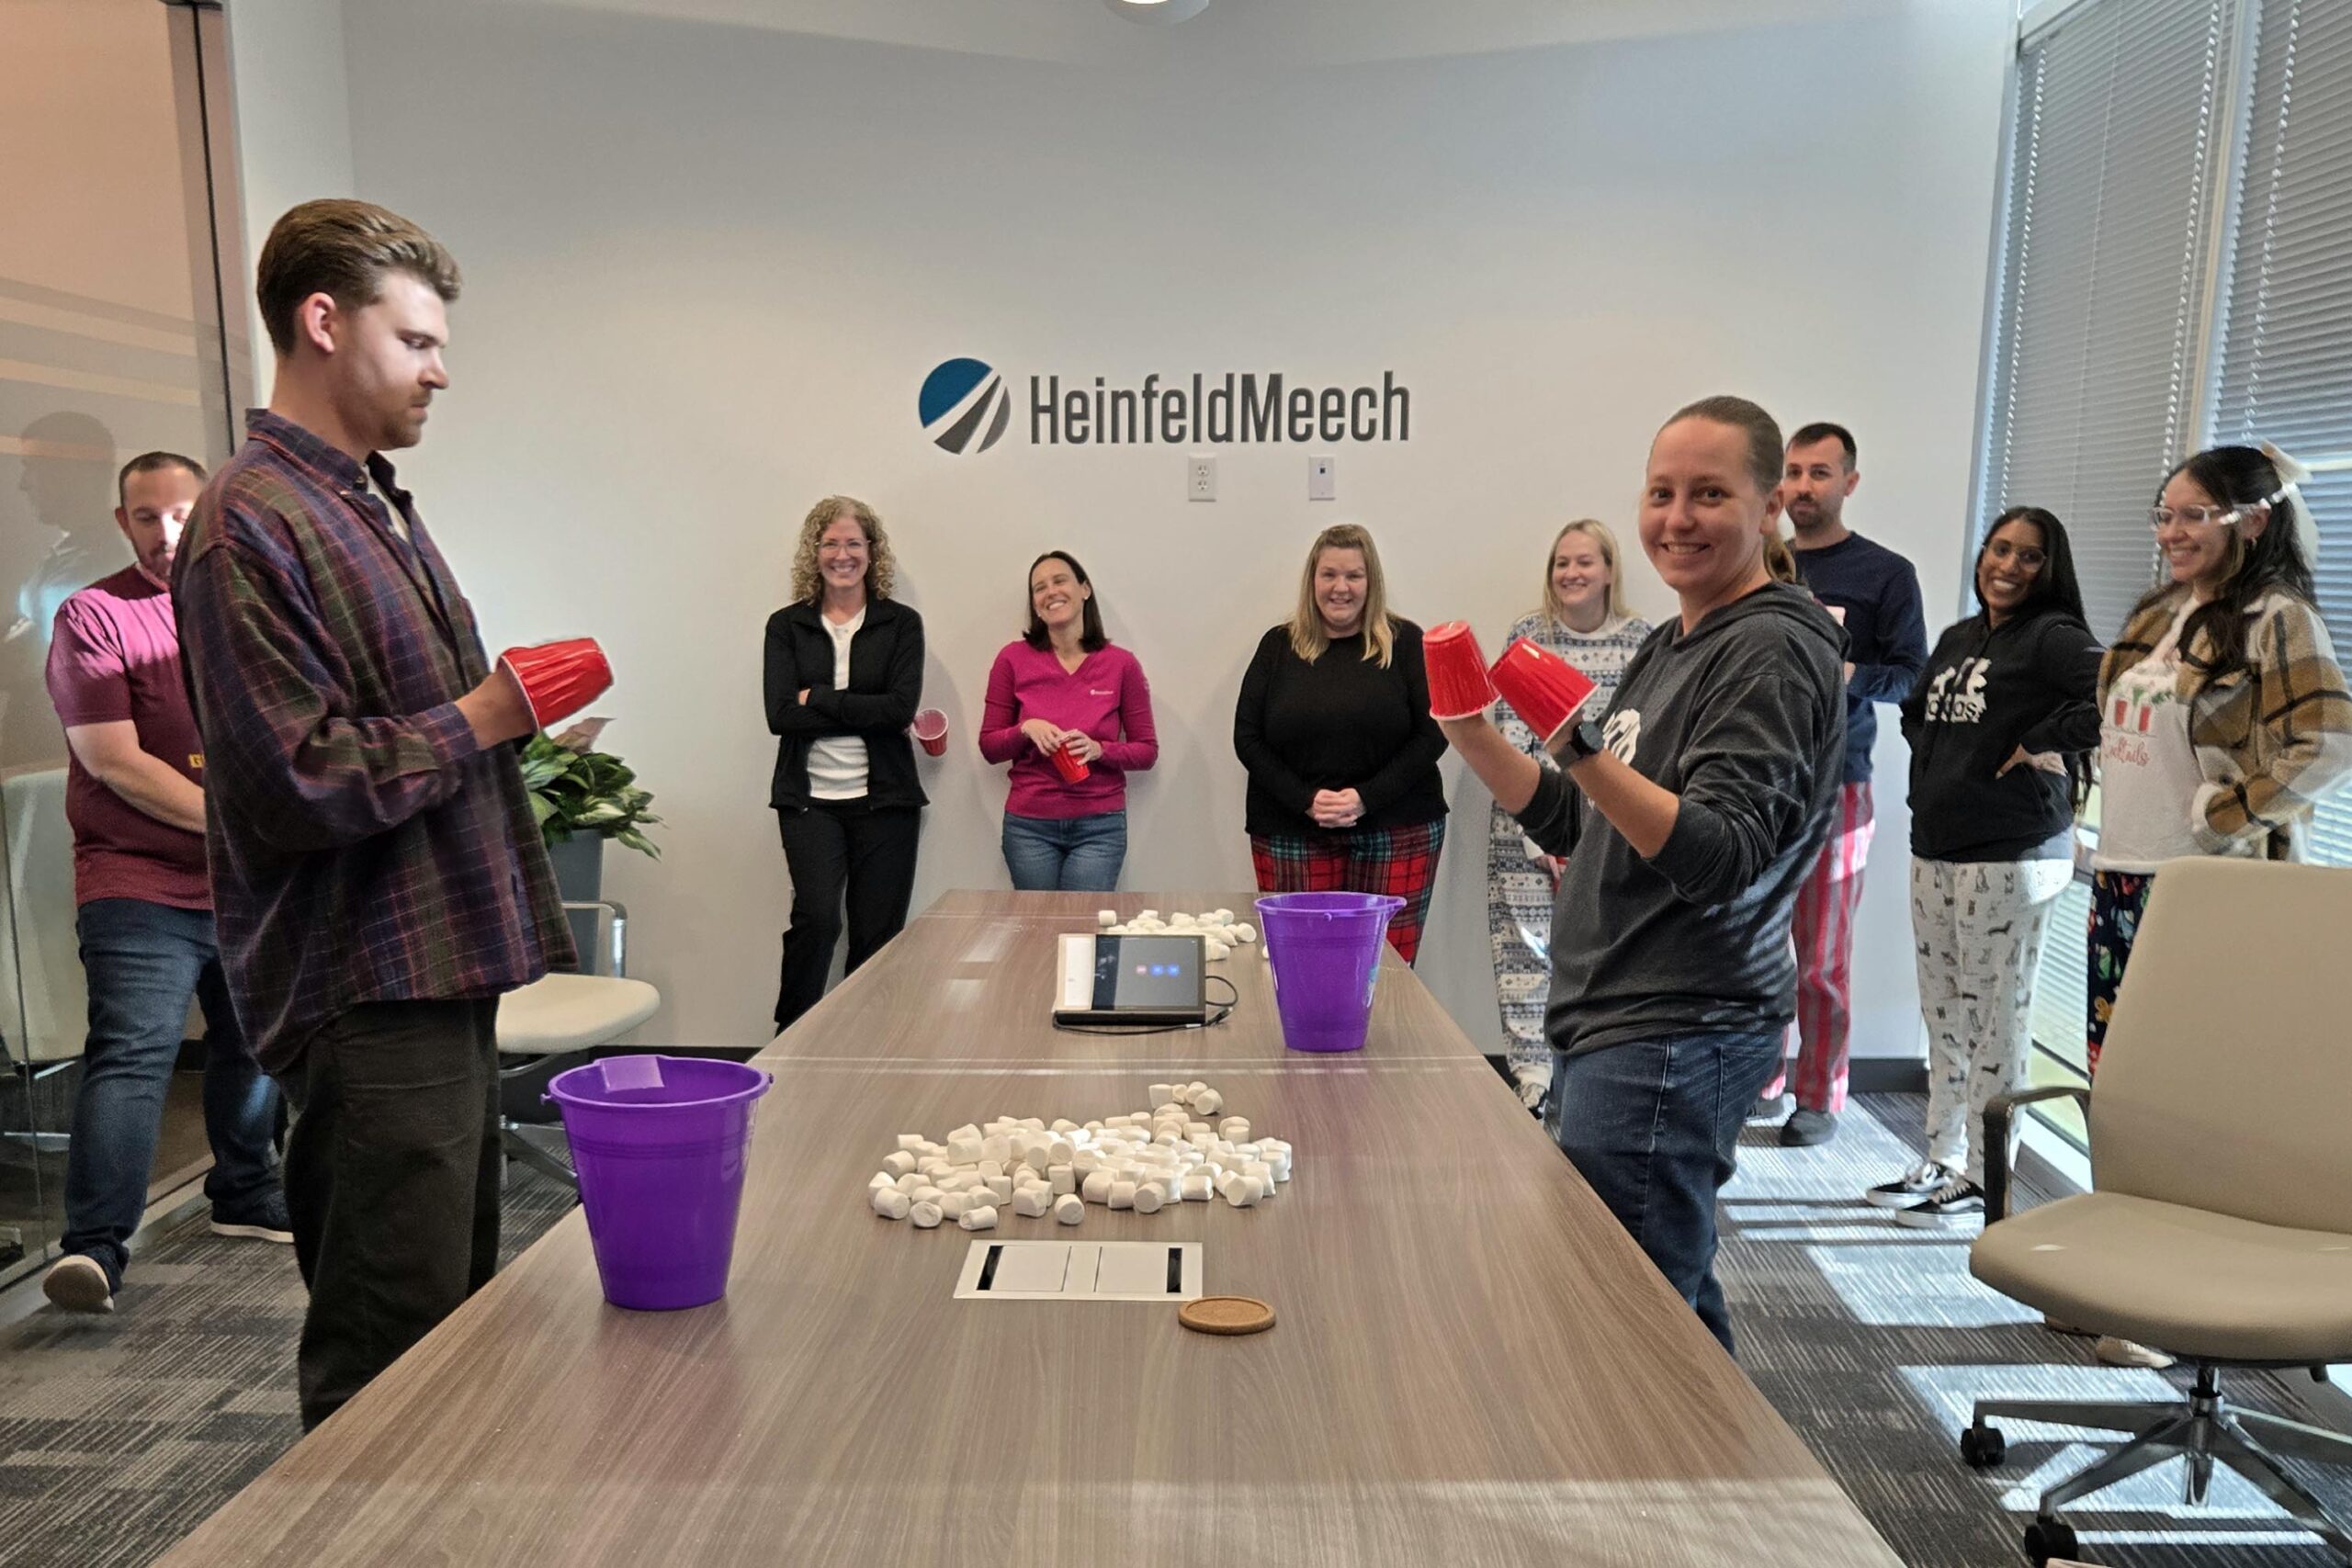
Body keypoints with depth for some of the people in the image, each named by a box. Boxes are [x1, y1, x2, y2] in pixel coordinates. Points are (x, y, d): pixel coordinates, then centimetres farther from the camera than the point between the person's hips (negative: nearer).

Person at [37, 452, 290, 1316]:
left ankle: (244, 1194, 33)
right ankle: (93, 1246, -9)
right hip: (142, 887, -6)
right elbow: (114, 762, -13)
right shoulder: (94, 616, -5)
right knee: (132, 1054, -13)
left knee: (252, 1044, 16)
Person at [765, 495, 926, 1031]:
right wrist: (866, 712, -9)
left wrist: (818, 698, -9)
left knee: (876, 936, 2)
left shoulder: (902, 623, 6)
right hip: (810, 800, 0)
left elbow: (902, 706, -9)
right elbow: (780, 715, -5)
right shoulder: (786, 626, 8)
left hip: (884, 799, 1)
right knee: (817, 917, -16)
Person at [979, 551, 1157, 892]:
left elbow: (1147, 751, 3)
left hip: (1100, 826, -1)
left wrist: (1099, 749, -14)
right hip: (1029, 825, 1)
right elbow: (989, 746, 5)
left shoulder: (1121, 664, -1)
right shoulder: (1013, 659, 0)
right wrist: (1026, 729, -14)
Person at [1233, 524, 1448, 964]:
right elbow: (1247, 738, 5)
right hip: (1291, 840, 1)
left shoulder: (1406, 643, 5)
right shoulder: (1278, 646, 9)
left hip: (1398, 836, -1)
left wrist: (1367, 797, -11)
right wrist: (1306, 800, -9)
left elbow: (1432, 733, 0)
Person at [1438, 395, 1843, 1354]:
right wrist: (1471, 735, 7)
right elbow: (1579, 827, 19)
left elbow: (1719, 856, -23)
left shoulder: (1774, 650, -11)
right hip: (1609, 1025, 9)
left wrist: (1590, 753, -36)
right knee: (1675, 1304, 20)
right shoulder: (1670, 646, 17)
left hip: (1671, 1041, -9)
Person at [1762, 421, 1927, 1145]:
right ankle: (1764, 1084, 19)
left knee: (1822, 959, 2)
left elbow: (1911, 674, -4)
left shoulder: (1885, 573, 2)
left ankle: (1820, 1099, 14)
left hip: (1834, 785, -3)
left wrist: (1845, 674, -20)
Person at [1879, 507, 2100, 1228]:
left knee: (1998, 1021, -1)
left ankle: (1981, 1179, 9)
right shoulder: (1957, 638, 16)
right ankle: (1941, 1162, 25)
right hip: (1933, 851, 8)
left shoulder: (2053, 637, -7)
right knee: (1944, 1017, 14)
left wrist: (2040, 743, -15)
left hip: (2010, 859, -8)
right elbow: (1915, 711, 30)